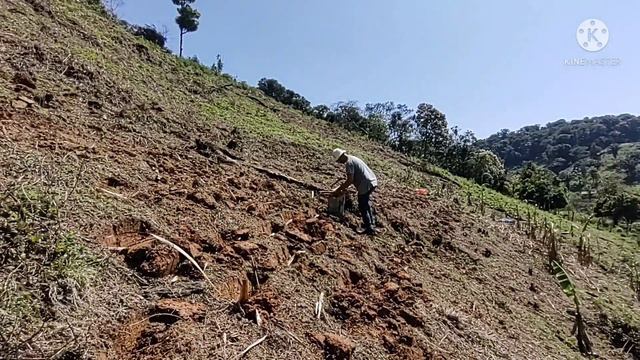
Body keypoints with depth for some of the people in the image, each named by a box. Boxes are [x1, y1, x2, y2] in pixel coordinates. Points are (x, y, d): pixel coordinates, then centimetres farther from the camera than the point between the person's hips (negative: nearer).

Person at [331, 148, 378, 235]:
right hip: (373, 182, 10)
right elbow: (353, 178, 23)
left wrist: (339, 189, -12)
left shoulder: (349, 163, -14)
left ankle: (369, 228, 6)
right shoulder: (353, 158, 17)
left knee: (363, 207, 1)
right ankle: (371, 223, 37)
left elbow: (350, 180, -20)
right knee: (366, 204, 25)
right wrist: (343, 187, 20)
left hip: (366, 185, -10)